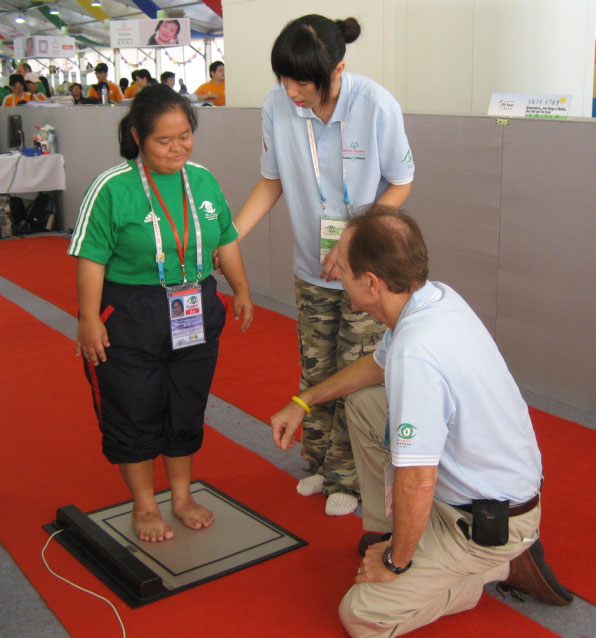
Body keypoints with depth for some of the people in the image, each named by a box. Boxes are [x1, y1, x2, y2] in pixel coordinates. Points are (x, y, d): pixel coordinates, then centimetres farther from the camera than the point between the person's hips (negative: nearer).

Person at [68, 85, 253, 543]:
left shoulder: (204, 180, 2)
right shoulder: (113, 188, -13)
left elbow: (226, 241, 13)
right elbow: (91, 259, -13)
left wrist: (242, 291, 14)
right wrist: (89, 318, -16)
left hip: (195, 316, 5)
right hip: (129, 319, -4)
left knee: (187, 410, 15)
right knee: (134, 414, 7)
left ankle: (182, 496, 36)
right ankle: (144, 506, 28)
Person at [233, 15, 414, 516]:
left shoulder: (376, 106, -22)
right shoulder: (277, 105, -13)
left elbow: (401, 183, -10)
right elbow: (272, 181, 1)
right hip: (312, 268, 4)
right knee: (315, 373, 16)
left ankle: (348, 479, 25)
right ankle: (319, 462, 37)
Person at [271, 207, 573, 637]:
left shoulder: (416, 356, -35)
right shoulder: (435, 296, -6)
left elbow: (417, 484, -29)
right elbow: (378, 365, 15)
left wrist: (395, 561, -11)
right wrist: (303, 402, 17)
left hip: (490, 520, -9)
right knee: (362, 403, 12)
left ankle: (503, 564, 6)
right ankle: (391, 531, 22)